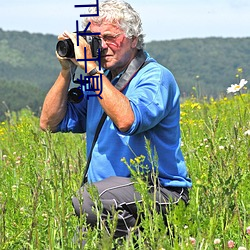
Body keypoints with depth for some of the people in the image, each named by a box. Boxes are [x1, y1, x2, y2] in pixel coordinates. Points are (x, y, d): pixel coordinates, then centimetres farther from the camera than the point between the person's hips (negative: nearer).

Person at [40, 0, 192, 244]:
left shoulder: (156, 78, -8)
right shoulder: (99, 80, 15)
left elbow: (126, 121, -29)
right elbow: (50, 123, 12)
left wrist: (90, 67, -22)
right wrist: (66, 71, 2)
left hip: (160, 192, -6)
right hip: (111, 191, 6)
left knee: (87, 199, -32)